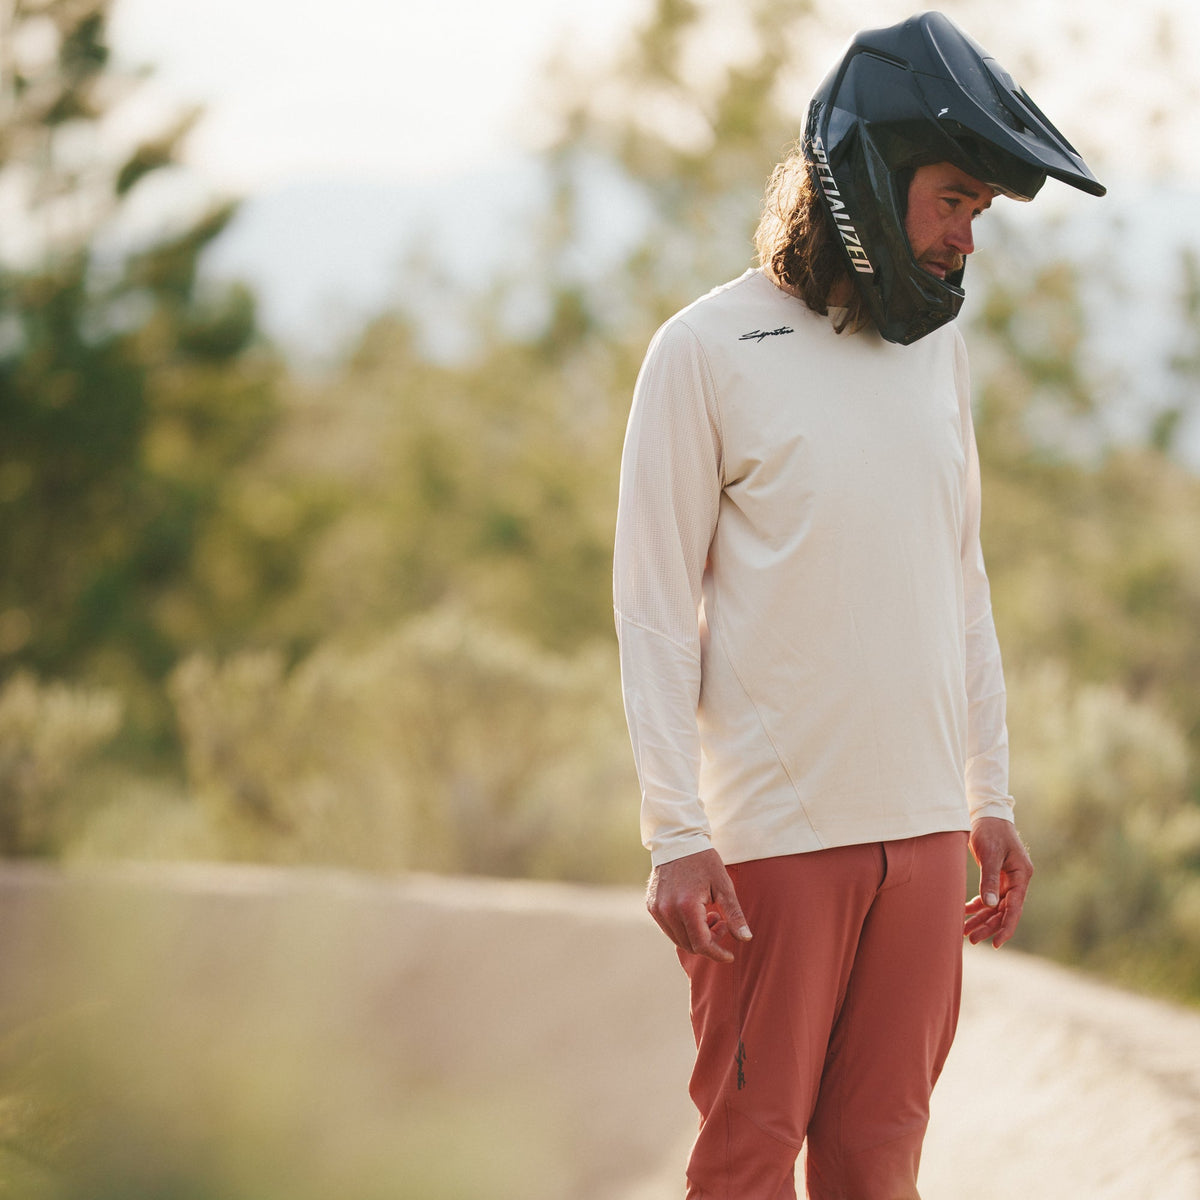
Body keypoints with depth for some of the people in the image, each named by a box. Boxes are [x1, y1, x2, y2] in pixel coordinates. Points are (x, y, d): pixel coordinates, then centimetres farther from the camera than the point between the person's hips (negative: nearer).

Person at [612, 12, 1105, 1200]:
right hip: (774, 833, -5)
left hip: (922, 828, 5)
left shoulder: (936, 345, 12)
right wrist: (676, 837, -12)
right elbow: (654, 608, -6)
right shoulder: (709, 349, -6)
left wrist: (990, 797, 15)